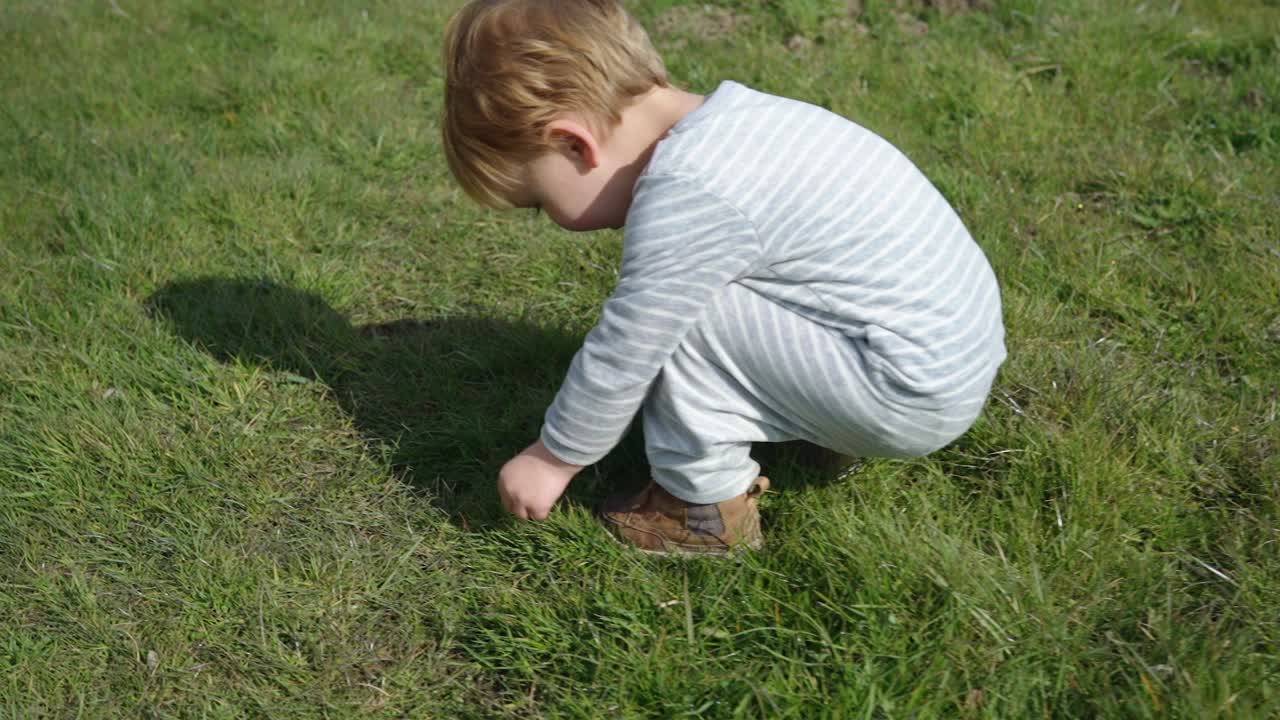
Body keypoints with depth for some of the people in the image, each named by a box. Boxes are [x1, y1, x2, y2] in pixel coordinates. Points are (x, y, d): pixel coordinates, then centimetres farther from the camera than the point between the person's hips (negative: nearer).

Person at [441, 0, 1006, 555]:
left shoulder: (684, 196, -24)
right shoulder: (723, 123, 4)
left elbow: (621, 358, -15)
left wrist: (551, 459, 0)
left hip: (917, 396, -9)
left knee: (682, 314, -16)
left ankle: (707, 504, 1)